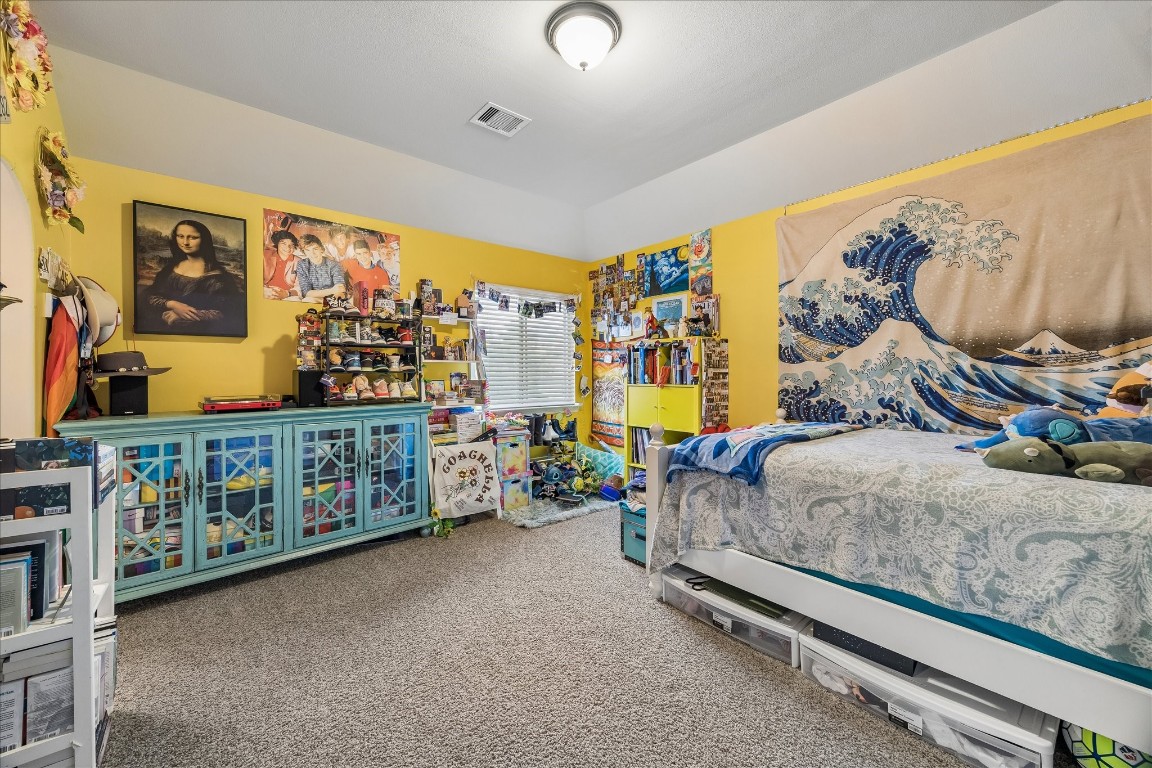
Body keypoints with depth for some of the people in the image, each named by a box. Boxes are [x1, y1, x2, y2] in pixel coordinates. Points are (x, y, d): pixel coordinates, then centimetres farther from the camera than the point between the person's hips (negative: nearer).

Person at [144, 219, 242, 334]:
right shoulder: (170, 265, 9)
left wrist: (179, 317, -14)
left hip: (197, 330, -3)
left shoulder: (216, 274, -8)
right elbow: (149, 295, 9)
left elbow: (227, 312, -14)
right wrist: (172, 304, -12)